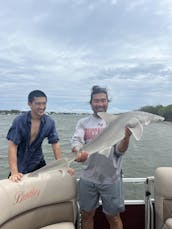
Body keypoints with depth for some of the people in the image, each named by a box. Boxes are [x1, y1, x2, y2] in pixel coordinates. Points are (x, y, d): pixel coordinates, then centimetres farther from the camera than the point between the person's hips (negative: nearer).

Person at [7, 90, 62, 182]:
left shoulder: (50, 122, -12)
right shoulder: (19, 121, -21)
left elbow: (55, 144, -6)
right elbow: (12, 146, -24)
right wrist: (14, 173, -31)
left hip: (38, 163, 3)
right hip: (20, 164, -2)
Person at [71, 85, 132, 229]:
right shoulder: (83, 123, 2)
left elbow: (120, 150, -8)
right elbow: (76, 140, -12)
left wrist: (126, 137, -30)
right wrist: (78, 153, -36)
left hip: (111, 178, -1)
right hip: (88, 178, 2)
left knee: (114, 217, 13)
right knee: (87, 215, 17)